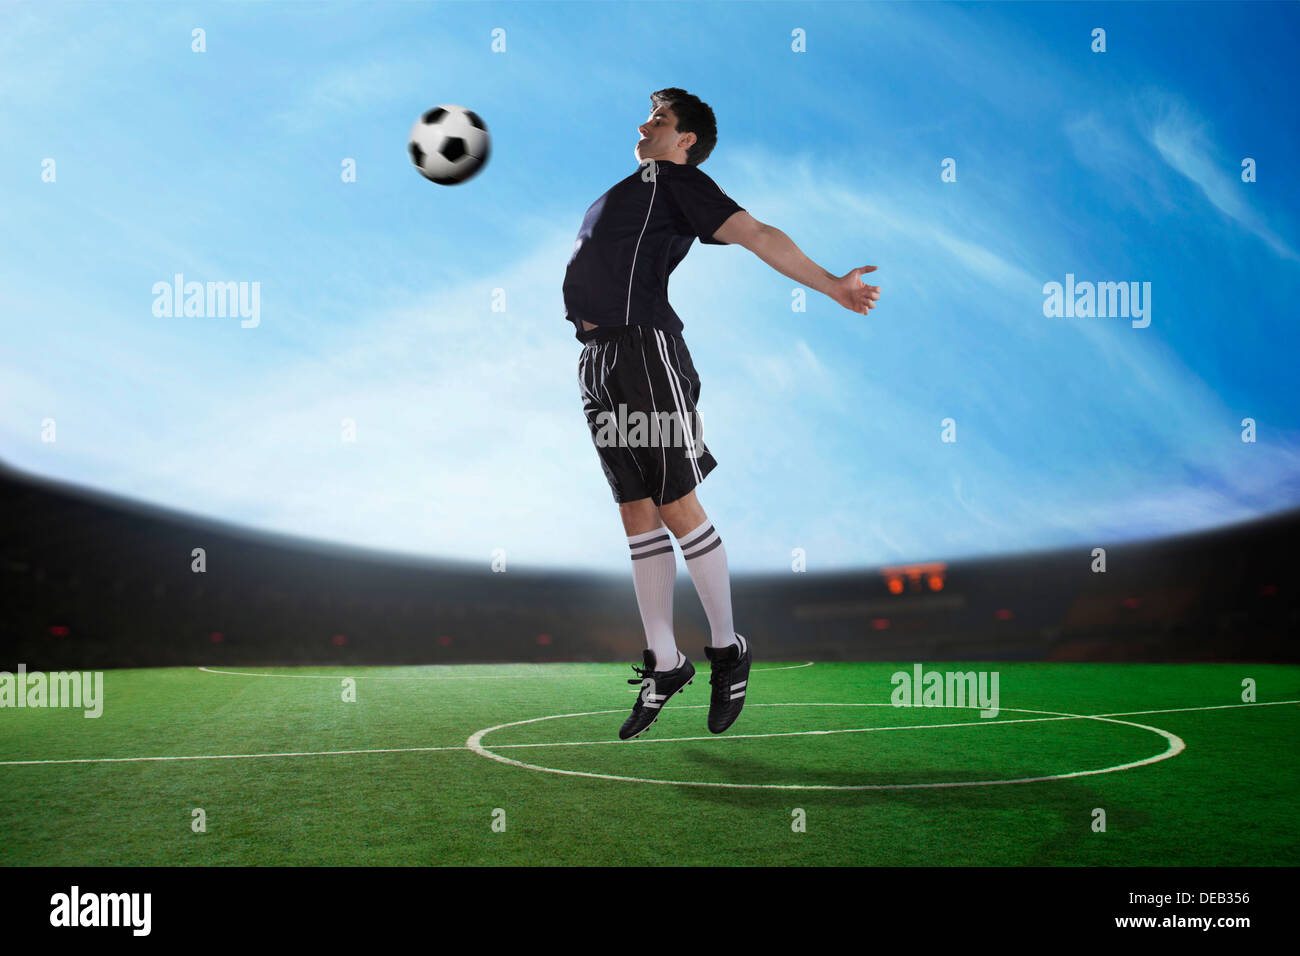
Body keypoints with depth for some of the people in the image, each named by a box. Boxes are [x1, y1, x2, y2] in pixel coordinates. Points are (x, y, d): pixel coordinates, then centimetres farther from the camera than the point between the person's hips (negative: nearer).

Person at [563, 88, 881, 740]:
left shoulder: (678, 181, 1)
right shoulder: (631, 189, 25)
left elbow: (757, 235, -9)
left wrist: (830, 284, -16)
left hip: (646, 349, -8)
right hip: (598, 360, 8)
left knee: (677, 508, -5)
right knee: (637, 514, 8)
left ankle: (727, 648, 11)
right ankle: (663, 663, 15)